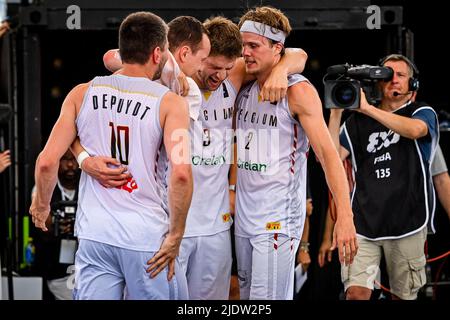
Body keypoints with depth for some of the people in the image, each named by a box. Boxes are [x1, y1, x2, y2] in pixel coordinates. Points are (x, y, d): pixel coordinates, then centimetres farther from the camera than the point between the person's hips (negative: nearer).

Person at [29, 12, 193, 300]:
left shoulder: (81, 95, 3)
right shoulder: (170, 103, -6)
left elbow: (47, 161, -2)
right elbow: (181, 173, -19)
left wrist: (41, 205, 16)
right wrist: (175, 236, -9)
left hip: (94, 235, 3)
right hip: (147, 238, -3)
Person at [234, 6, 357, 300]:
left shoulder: (298, 91, -10)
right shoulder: (244, 90, 9)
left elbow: (327, 153, -16)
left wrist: (345, 216, -25)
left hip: (278, 219, -7)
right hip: (244, 216, 7)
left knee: (268, 298, -10)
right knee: (247, 295, 11)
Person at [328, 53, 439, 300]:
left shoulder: (423, 113, 6)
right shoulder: (358, 121, 11)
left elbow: (415, 129, -19)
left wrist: (366, 108, -17)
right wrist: (336, 112, -5)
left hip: (407, 221, -1)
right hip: (364, 221, 1)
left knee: (404, 295, 7)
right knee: (356, 292, -12)